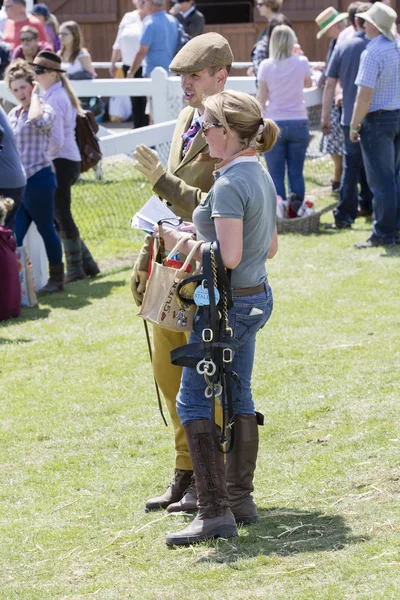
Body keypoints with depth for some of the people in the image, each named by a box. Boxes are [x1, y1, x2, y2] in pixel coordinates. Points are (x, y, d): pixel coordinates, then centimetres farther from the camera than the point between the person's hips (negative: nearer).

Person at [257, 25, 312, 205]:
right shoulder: (301, 63, -1)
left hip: (274, 124, -1)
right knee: (296, 173, 6)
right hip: (299, 122, 2)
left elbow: (261, 98, -3)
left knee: (276, 174, 2)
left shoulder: (266, 65, -5)